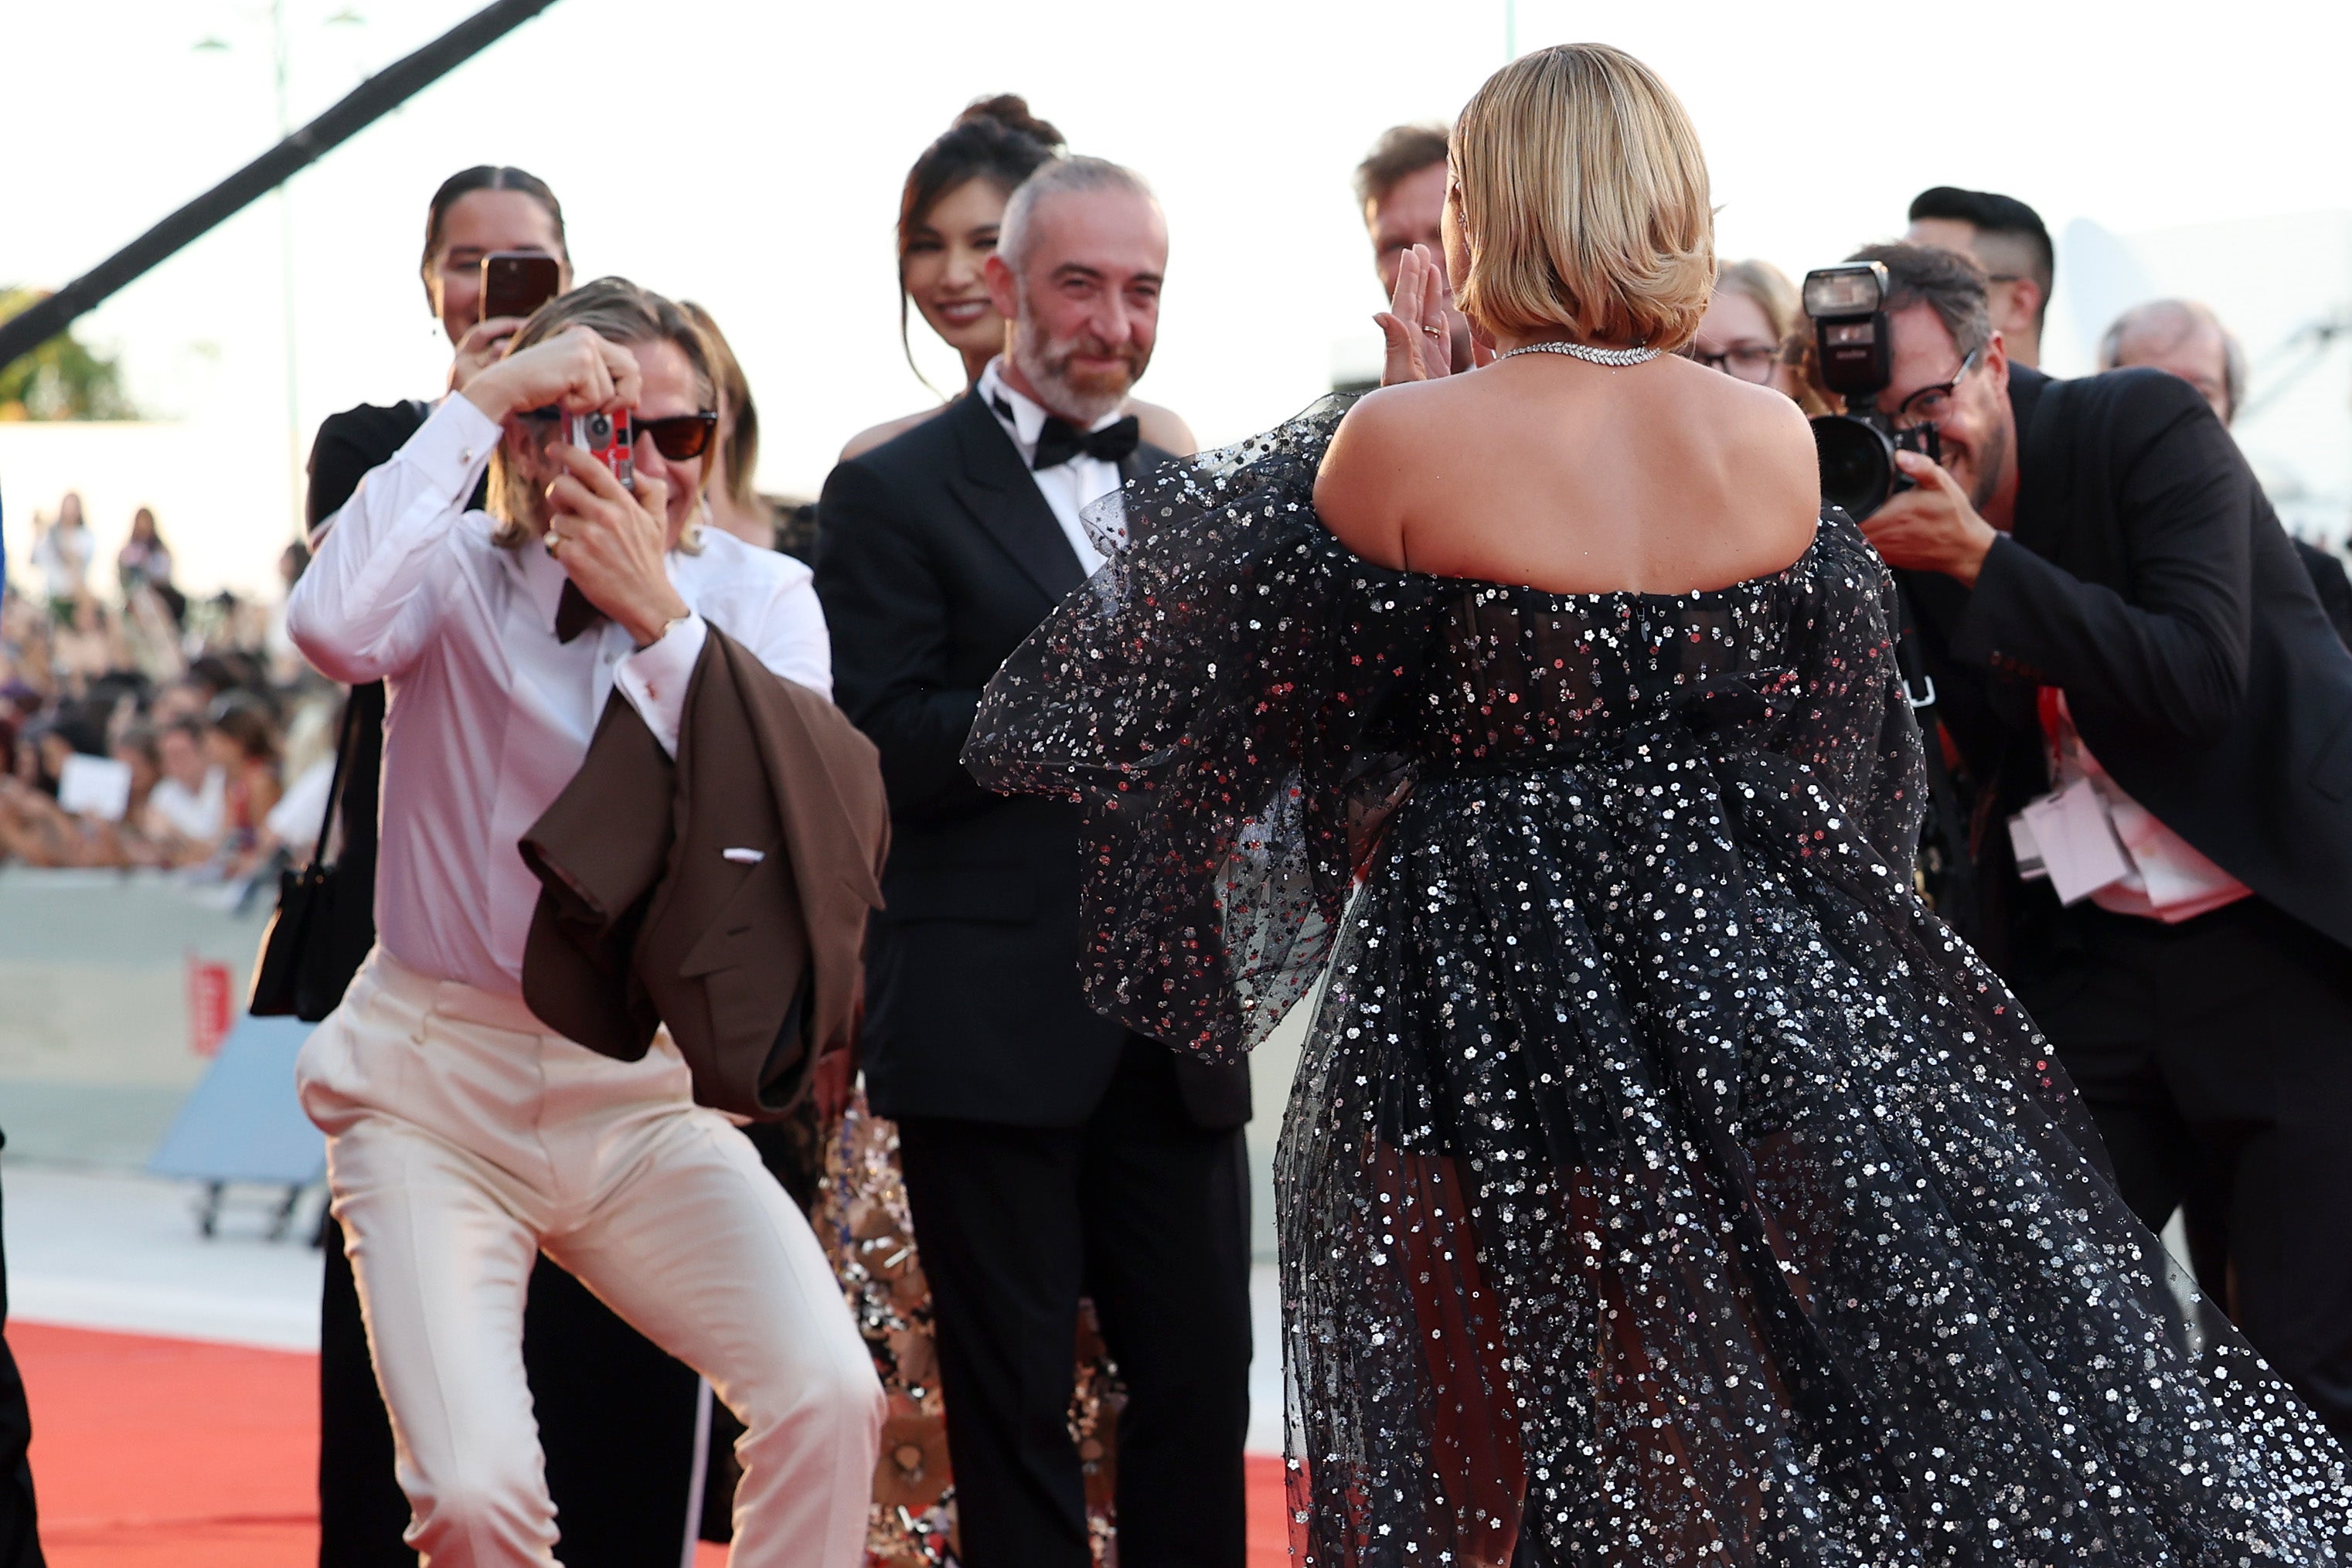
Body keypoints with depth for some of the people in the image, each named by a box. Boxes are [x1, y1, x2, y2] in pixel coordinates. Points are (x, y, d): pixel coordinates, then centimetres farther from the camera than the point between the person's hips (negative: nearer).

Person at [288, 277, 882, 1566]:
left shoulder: (759, 599, 2)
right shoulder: (460, 576, -3)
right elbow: (333, 627, -28)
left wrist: (659, 618, -22)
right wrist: (478, 398, -23)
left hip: (649, 1095, 2)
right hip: (439, 1090, -2)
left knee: (830, 1401, -22)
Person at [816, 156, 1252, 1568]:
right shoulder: (895, 494, -2)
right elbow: (884, 751, -11)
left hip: (1172, 1021, 5)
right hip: (994, 1019, -5)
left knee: (1204, 1383, 6)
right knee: (1015, 1403, 2)